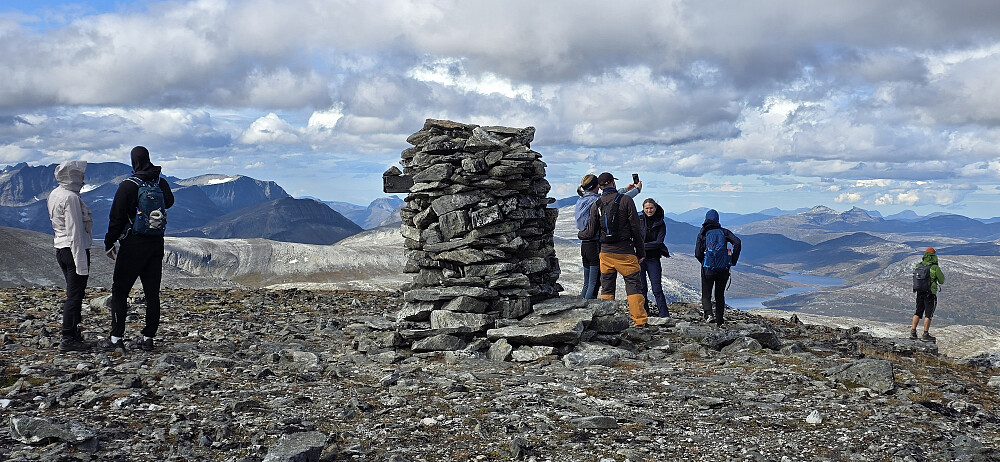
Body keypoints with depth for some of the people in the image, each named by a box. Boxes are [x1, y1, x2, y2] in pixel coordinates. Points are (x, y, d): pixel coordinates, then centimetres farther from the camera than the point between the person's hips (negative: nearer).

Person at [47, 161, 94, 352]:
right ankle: (68, 339, 0)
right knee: (75, 295, -4)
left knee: (73, 293, 18)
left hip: (60, 248, 10)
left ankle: (73, 332, 26)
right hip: (74, 250, -10)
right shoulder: (71, 198, -18)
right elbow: (75, 231, -20)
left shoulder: (54, 195, 11)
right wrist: (81, 262, -20)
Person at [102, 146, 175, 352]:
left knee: (119, 290, 3)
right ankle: (148, 337, 10)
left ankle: (117, 337, 0)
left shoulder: (128, 186, -10)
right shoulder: (161, 183, 4)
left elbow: (116, 218, -8)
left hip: (133, 244, -5)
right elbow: (169, 202, 25)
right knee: (152, 292, 8)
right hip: (157, 243, 5)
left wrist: (109, 244, 1)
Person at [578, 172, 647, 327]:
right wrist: (640, 251, 1)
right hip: (625, 252, -3)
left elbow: (591, 233, 6)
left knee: (606, 288, 11)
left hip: (606, 252, 3)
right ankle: (639, 321, -3)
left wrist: (580, 235, 29)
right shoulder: (626, 200, -5)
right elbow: (635, 228, -6)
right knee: (633, 285, 1)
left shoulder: (596, 205, 4)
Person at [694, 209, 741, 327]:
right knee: (720, 295, 15)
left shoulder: (702, 234, 2)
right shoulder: (724, 232, 6)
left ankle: (709, 314, -16)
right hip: (724, 268, 2)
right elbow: (737, 242, -9)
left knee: (706, 294, 10)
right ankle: (719, 322, 16)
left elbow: (698, 254, -4)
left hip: (708, 268, -2)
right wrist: (733, 261, -2)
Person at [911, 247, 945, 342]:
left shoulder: (918, 266, 0)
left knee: (918, 312, 15)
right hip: (930, 294, -5)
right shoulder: (935, 268, -14)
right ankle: (925, 334, 0)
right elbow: (942, 281, -2)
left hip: (919, 292, 5)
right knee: (928, 314, 1)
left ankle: (913, 332, 15)